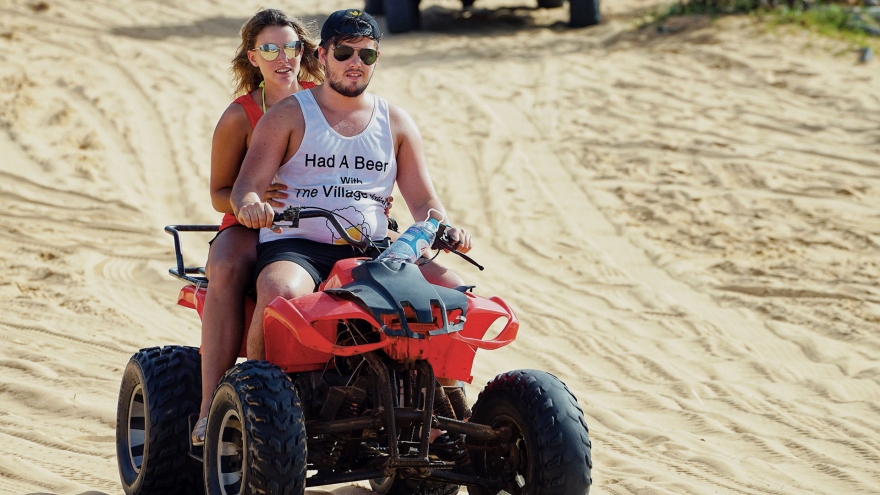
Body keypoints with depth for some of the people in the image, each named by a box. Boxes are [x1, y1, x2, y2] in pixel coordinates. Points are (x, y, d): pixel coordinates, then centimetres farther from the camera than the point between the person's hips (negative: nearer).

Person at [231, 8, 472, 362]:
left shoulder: (396, 123, 16)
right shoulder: (289, 115, 6)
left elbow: (423, 202, 14)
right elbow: (247, 186, -2)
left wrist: (446, 230, -10)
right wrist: (250, 205, -28)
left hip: (372, 251, 4)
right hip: (295, 245, -3)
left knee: (450, 289, -18)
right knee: (281, 295, -37)